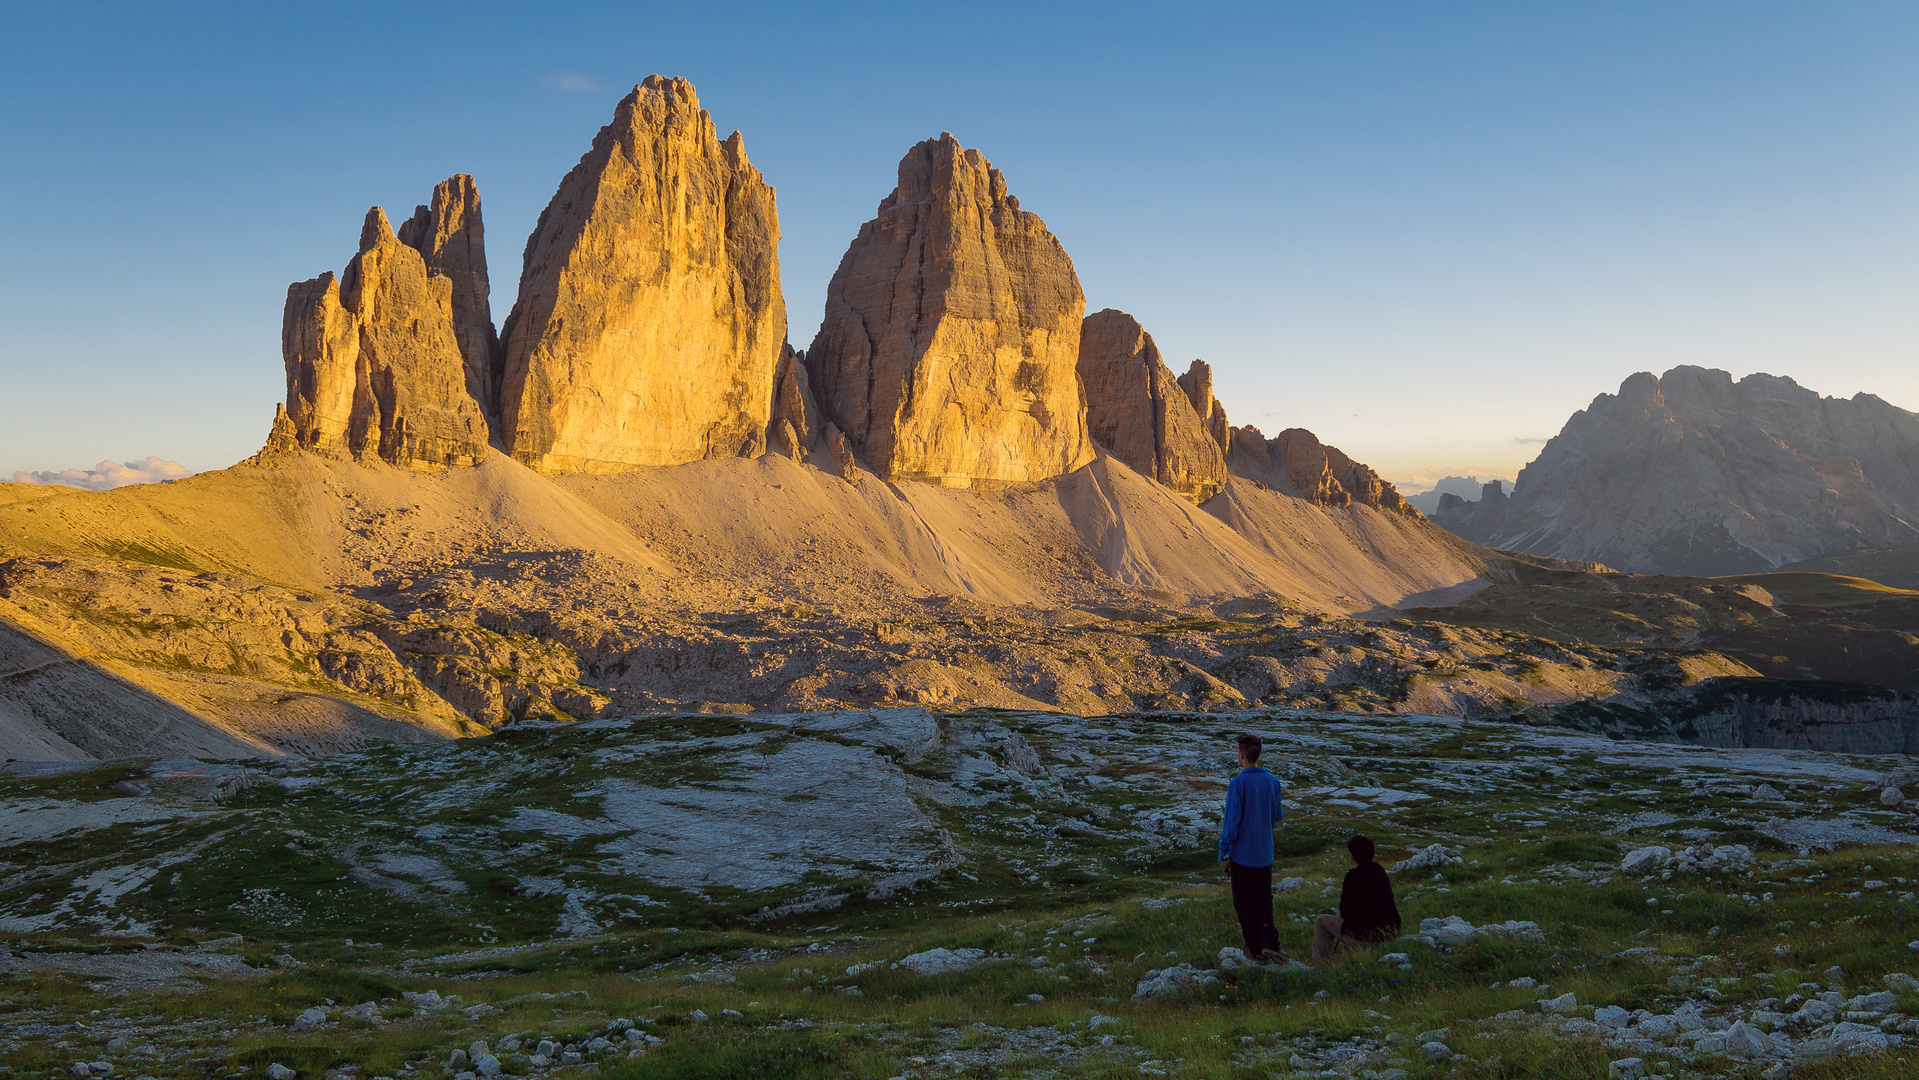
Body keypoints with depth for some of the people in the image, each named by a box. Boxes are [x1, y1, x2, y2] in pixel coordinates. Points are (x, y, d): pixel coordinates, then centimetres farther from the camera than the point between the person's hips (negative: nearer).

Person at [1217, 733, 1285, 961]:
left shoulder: (1238, 784, -18)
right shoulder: (1273, 781, -1)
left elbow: (1231, 821, -17)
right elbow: (1277, 816, 10)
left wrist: (1223, 853, -9)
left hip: (1242, 854, -5)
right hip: (1265, 853, 5)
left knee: (1245, 901, 8)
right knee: (1265, 899, 16)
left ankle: (1257, 949, 14)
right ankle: (1269, 942, 0)